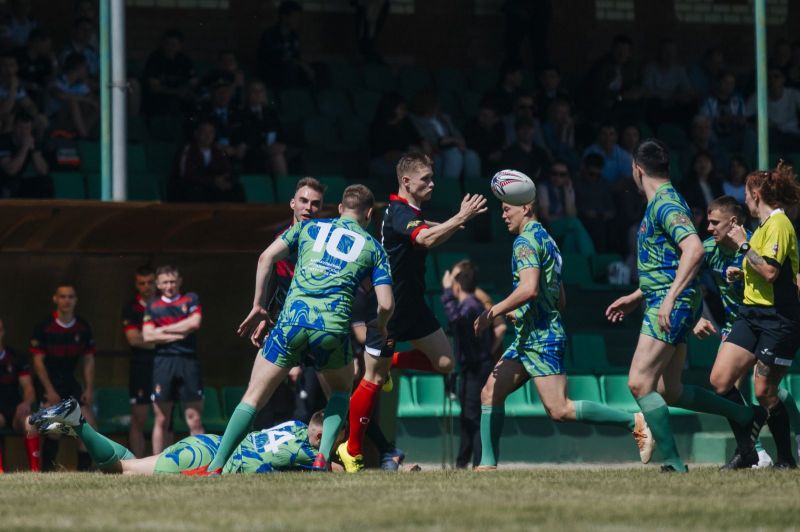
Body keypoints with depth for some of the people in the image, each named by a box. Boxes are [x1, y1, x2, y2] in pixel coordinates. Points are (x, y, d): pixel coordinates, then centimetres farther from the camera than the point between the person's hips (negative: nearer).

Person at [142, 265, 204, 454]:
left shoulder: (191, 300, 12)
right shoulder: (152, 307, 13)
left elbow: (194, 323, -5)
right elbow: (148, 336, 2)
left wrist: (164, 330, -1)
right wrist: (178, 335, -6)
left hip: (188, 361, -1)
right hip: (163, 362, 1)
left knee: (194, 418, -4)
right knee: (161, 420, 1)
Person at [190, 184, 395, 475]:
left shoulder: (308, 227, 22)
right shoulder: (373, 248, 17)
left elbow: (266, 257, 10)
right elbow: (386, 303, 7)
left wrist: (258, 307, 15)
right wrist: (380, 327, 29)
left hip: (292, 319, 0)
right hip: (333, 328, 0)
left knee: (254, 396, 7)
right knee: (342, 389, 28)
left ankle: (215, 468, -1)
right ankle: (323, 457, 9)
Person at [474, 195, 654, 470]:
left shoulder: (526, 240, -10)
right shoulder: (546, 240, 20)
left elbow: (529, 289, -25)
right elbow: (560, 301, 24)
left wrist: (493, 312, -16)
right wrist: (519, 313, 24)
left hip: (541, 338, -11)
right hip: (527, 338, 11)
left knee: (559, 410, -15)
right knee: (490, 393, 8)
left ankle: (634, 422, -13)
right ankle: (488, 463, 7)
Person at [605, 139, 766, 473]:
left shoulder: (665, 204, -14)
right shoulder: (662, 203, 18)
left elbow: (694, 250, -29)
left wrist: (670, 298, -33)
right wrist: (636, 297, 30)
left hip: (671, 306, -10)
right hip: (664, 302, 10)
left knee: (639, 382, -15)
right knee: (669, 392, 14)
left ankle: (672, 463, -14)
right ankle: (747, 416, 25)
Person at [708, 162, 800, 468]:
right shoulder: (764, 225, 18)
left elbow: (770, 271, -24)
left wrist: (743, 244, -17)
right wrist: (743, 273, 16)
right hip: (752, 314, 9)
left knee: (764, 392, -6)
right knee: (720, 379, -2)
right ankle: (745, 450, 7)